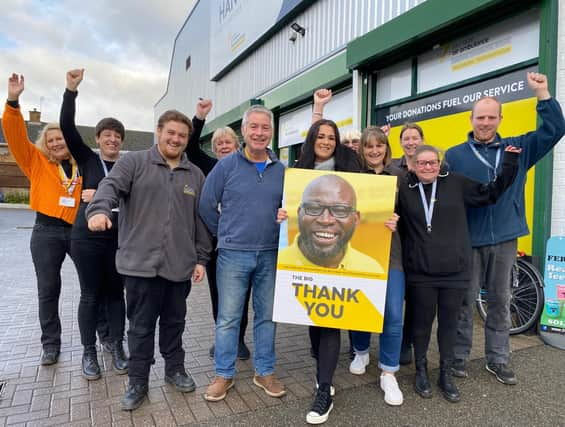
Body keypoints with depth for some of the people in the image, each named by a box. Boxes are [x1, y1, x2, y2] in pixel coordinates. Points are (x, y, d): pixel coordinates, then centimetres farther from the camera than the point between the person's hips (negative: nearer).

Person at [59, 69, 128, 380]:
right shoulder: (87, 159, 3)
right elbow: (67, 127, -8)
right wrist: (71, 90, -17)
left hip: (118, 239, 1)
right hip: (86, 238, -1)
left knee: (115, 292, 9)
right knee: (90, 294, 6)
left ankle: (117, 349, 21)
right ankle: (88, 352, 21)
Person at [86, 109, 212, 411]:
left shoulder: (195, 175, 11)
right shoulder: (133, 162, 3)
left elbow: (201, 220, 11)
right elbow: (110, 186, -14)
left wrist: (202, 258, 8)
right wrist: (99, 209, -36)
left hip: (180, 264, 3)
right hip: (141, 262, -3)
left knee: (174, 322, 17)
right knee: (141, 325, 8)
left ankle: (175, 369, 35)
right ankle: (138, 381, 25)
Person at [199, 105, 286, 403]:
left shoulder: (281, 170, 4)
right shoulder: (226, 165, -4)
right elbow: (206, 205, 0)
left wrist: (283, 235, 1)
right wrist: (224, 234, 5)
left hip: (271, 255, 3)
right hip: (233, 254, -2)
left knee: (267, 316, 13)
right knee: (227, 318, 6)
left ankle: (264, 372, 29)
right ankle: (223, 374, 24)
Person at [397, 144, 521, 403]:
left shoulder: (456, 183, 4)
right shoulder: (404, 190, 0)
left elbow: (491, 193, 10)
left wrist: (509, 164, 5)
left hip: (455, 270, 1)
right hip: (420, 272, -1)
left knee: (448, 322, 12)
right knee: (422, 321, 10)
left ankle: (446, 374, 30)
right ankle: (421, 371, 30)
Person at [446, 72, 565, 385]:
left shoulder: (518, 148, 10)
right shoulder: (455, 155, 0)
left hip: (505, 240, 3)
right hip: (468, 241, -3)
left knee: (500, 301, 13)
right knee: (464, 301, 5)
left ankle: (498, 360, 27)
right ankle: (459, 356, 20)